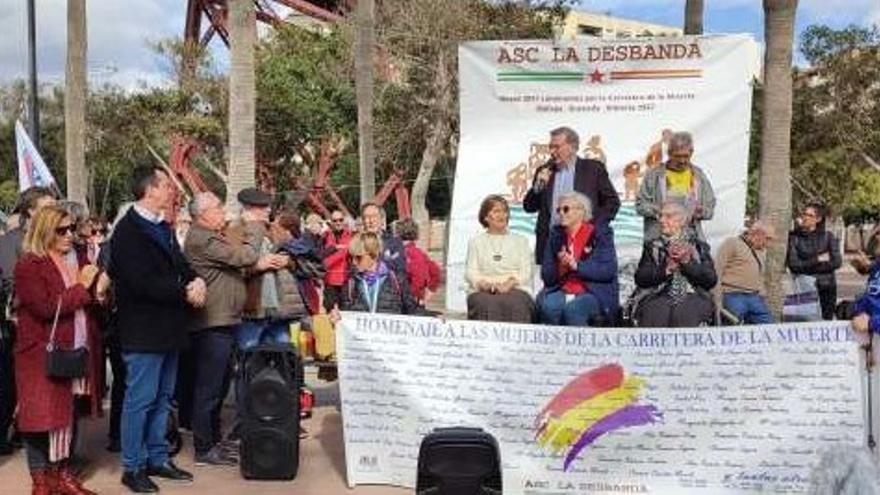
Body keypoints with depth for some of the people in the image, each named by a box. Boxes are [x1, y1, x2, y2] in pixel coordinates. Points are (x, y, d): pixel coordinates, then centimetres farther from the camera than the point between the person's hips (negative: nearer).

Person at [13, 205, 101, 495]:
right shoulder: (29, 266, -9)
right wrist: (81, 287, -16)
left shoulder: (75, 262, 13)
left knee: (68, 414, 12)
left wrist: (98, 289, 1)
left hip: (75, 352, 7)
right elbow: (45, 308, -21)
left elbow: (85, 306, 21)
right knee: (43, 417, 0)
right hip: (43, 356, -7)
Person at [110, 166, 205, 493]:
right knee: (140, 400, 0)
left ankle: (157, 458, 25)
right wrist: (185, 292, -16)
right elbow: (143, 282, -22)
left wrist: (195, 281, -6)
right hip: (143, 330, -8)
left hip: (168, 328, 9)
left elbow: (179, 265, 16)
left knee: (162, 398, 15)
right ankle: (133, 467, 11)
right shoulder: (128, 231, -13)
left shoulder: (163, 227, 15)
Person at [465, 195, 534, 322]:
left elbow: (525, 272, 10)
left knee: (515, 304, -36)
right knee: (487, 305, -36)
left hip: (516, 289, 0)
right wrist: (483, 283, -13)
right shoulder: (476, 241, 23)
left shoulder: (520, 241, 24)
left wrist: (509, 284, -12)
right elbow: (470, 272, 10)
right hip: (483, 291, 0)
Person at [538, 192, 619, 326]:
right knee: (548, 306, -30)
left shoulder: (600, 233, 4)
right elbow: (546, 276, 10)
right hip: (561, 291, 3)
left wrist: (576, 265, -17)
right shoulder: (556, 235, 15)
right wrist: (560, 268, -12)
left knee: (573, 309, -34)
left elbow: (609, 270, -9)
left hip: (593, 293, -3)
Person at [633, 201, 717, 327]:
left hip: (693, 297, -1)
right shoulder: (652, 247, 19)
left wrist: (687, 262, -9)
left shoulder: (699, 247, 16)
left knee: (687, 314, -34)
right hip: (658, 297, 1)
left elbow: (711, 280, 3)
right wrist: (666, 269, -9)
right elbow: (640, 279, 4)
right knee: (655, 313, -32)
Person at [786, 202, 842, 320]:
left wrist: (807, 267, -8)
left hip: (826, 287, 2)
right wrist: (817, 259, -10)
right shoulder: (794, 237, 0)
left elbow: (837, 262, -4)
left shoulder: (828, 237, 5)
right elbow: (793, 265, -8)